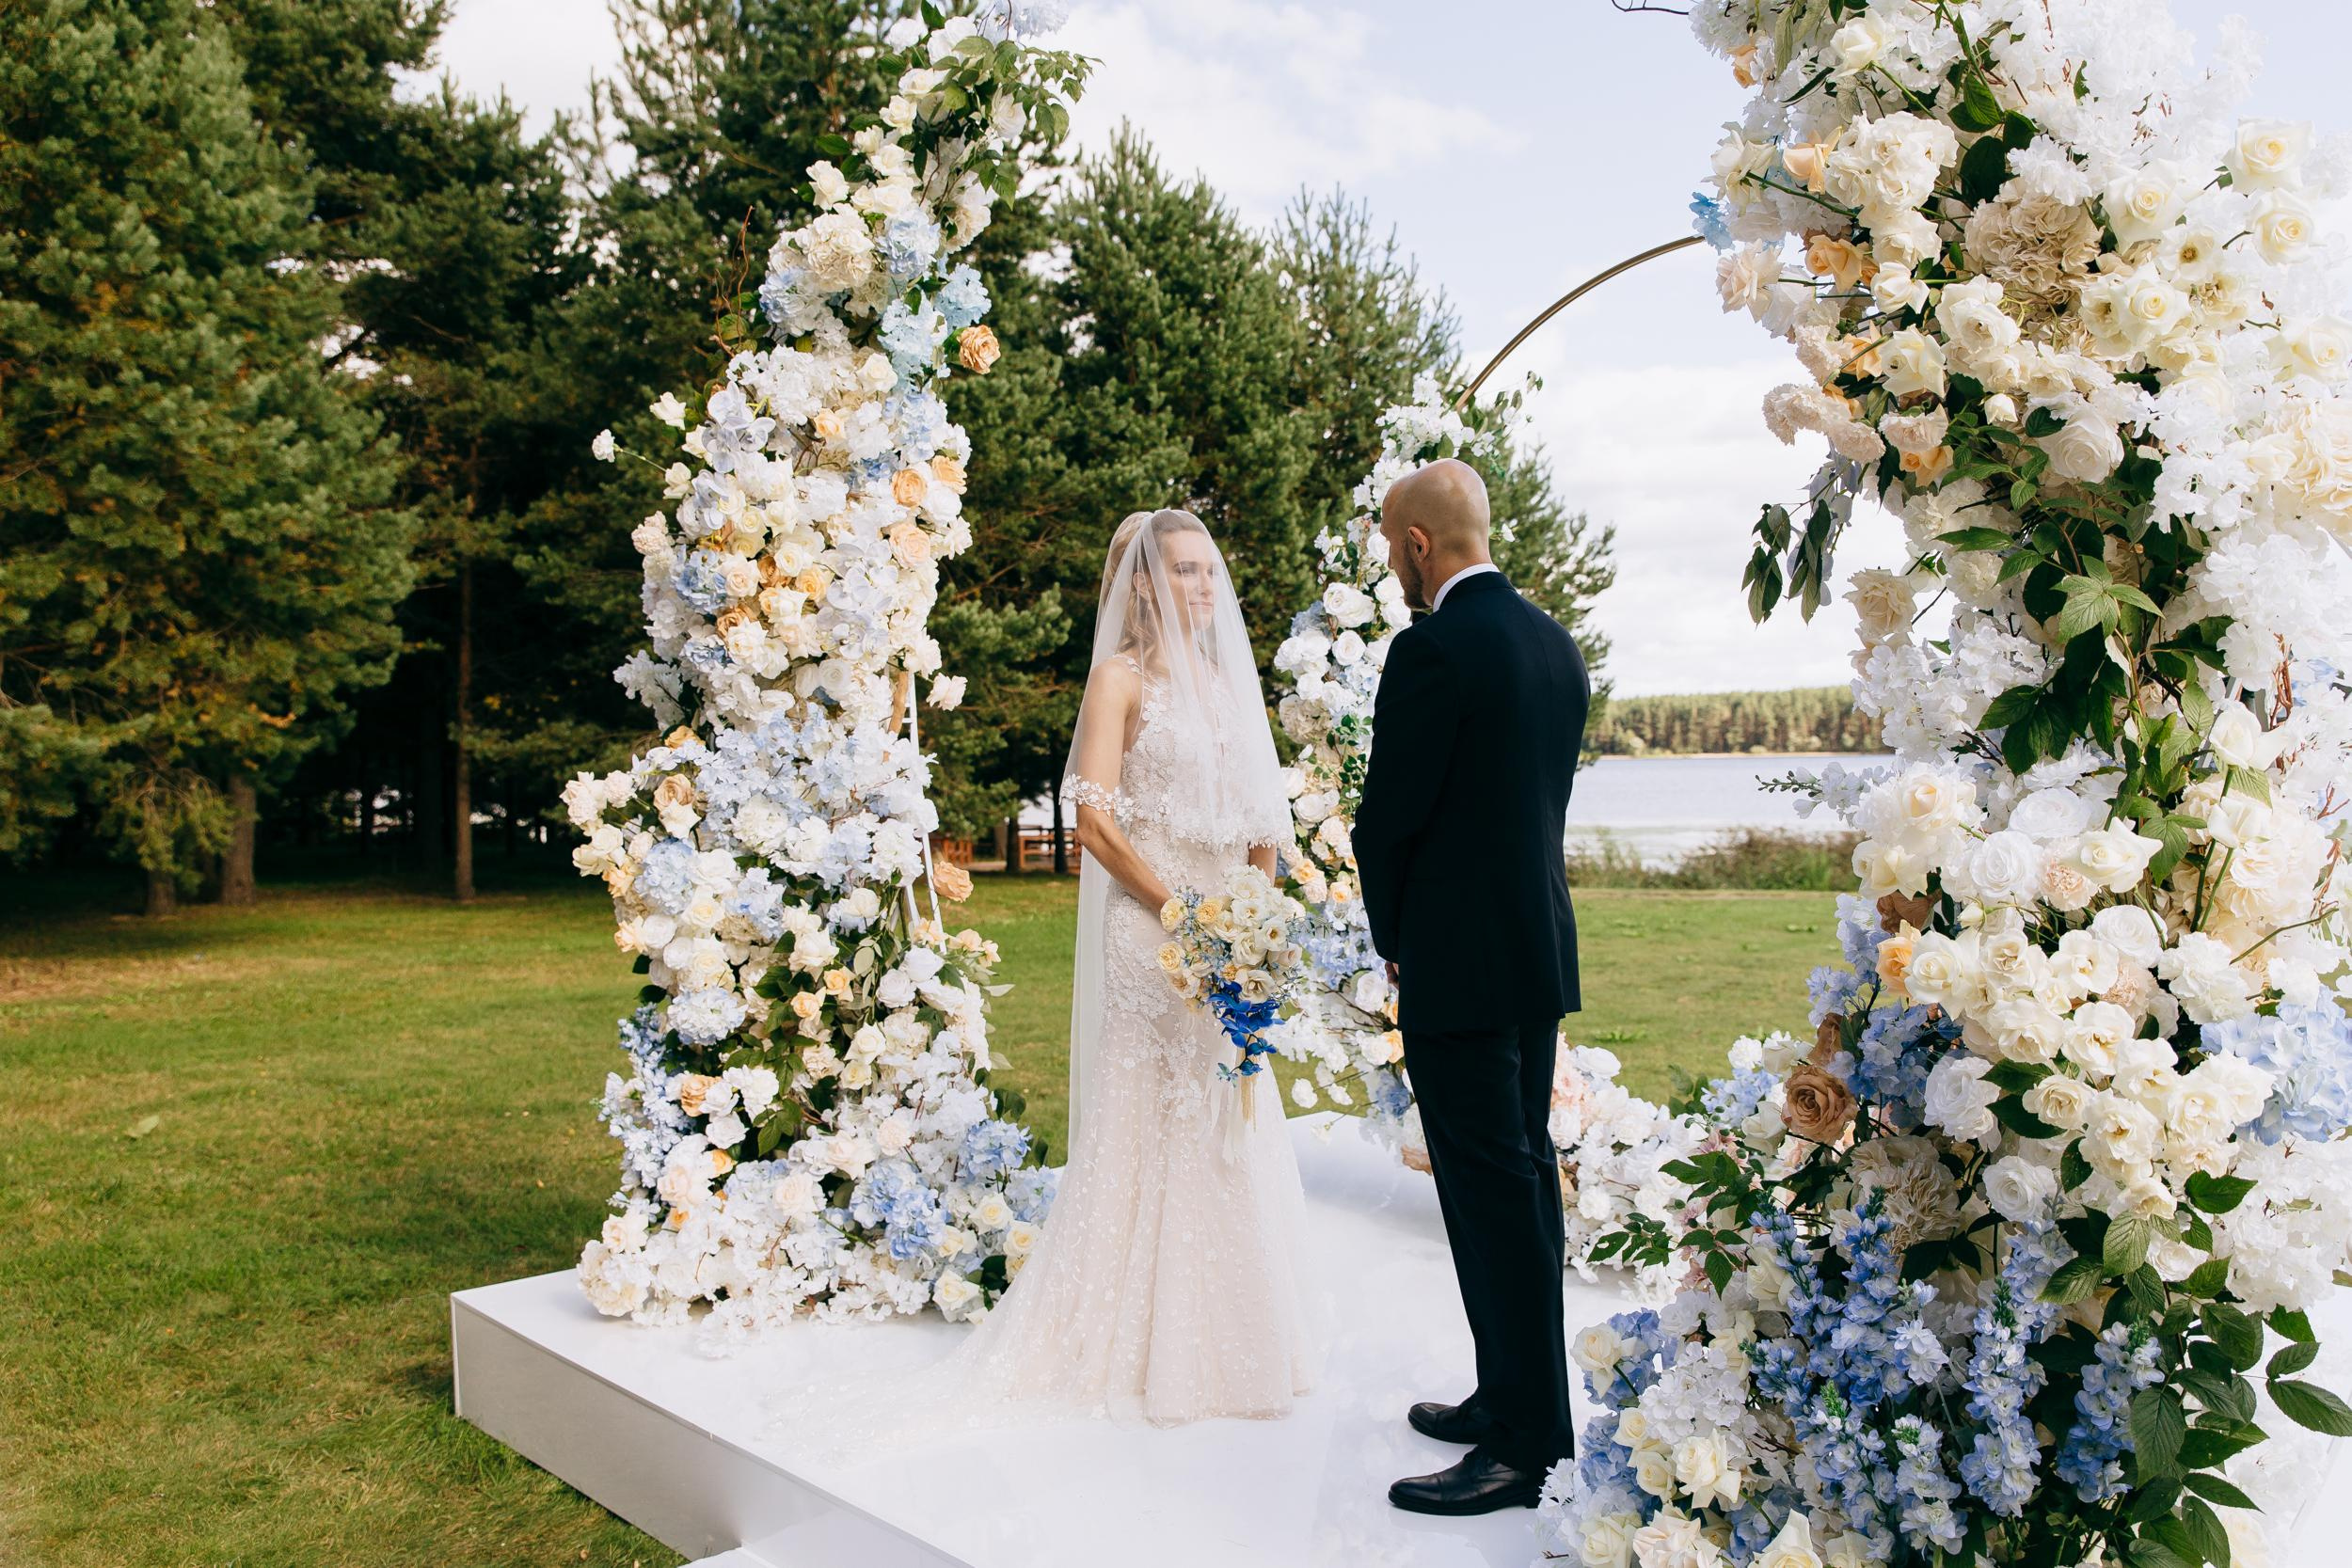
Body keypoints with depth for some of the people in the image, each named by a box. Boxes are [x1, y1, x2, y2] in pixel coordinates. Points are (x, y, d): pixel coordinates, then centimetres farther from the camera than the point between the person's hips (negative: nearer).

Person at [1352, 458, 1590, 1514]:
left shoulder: (1433, 649, -17)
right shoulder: (1555, 643, 10)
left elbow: (1388, 816, -14)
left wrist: (1395, 941, 3)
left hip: (1461, 963, -9)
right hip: (1542, 951, 9)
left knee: (1492, 1196, -2)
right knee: (1524, 1177, 17)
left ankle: (1520, 1444, 8)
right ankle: (1516, 1398, 30)